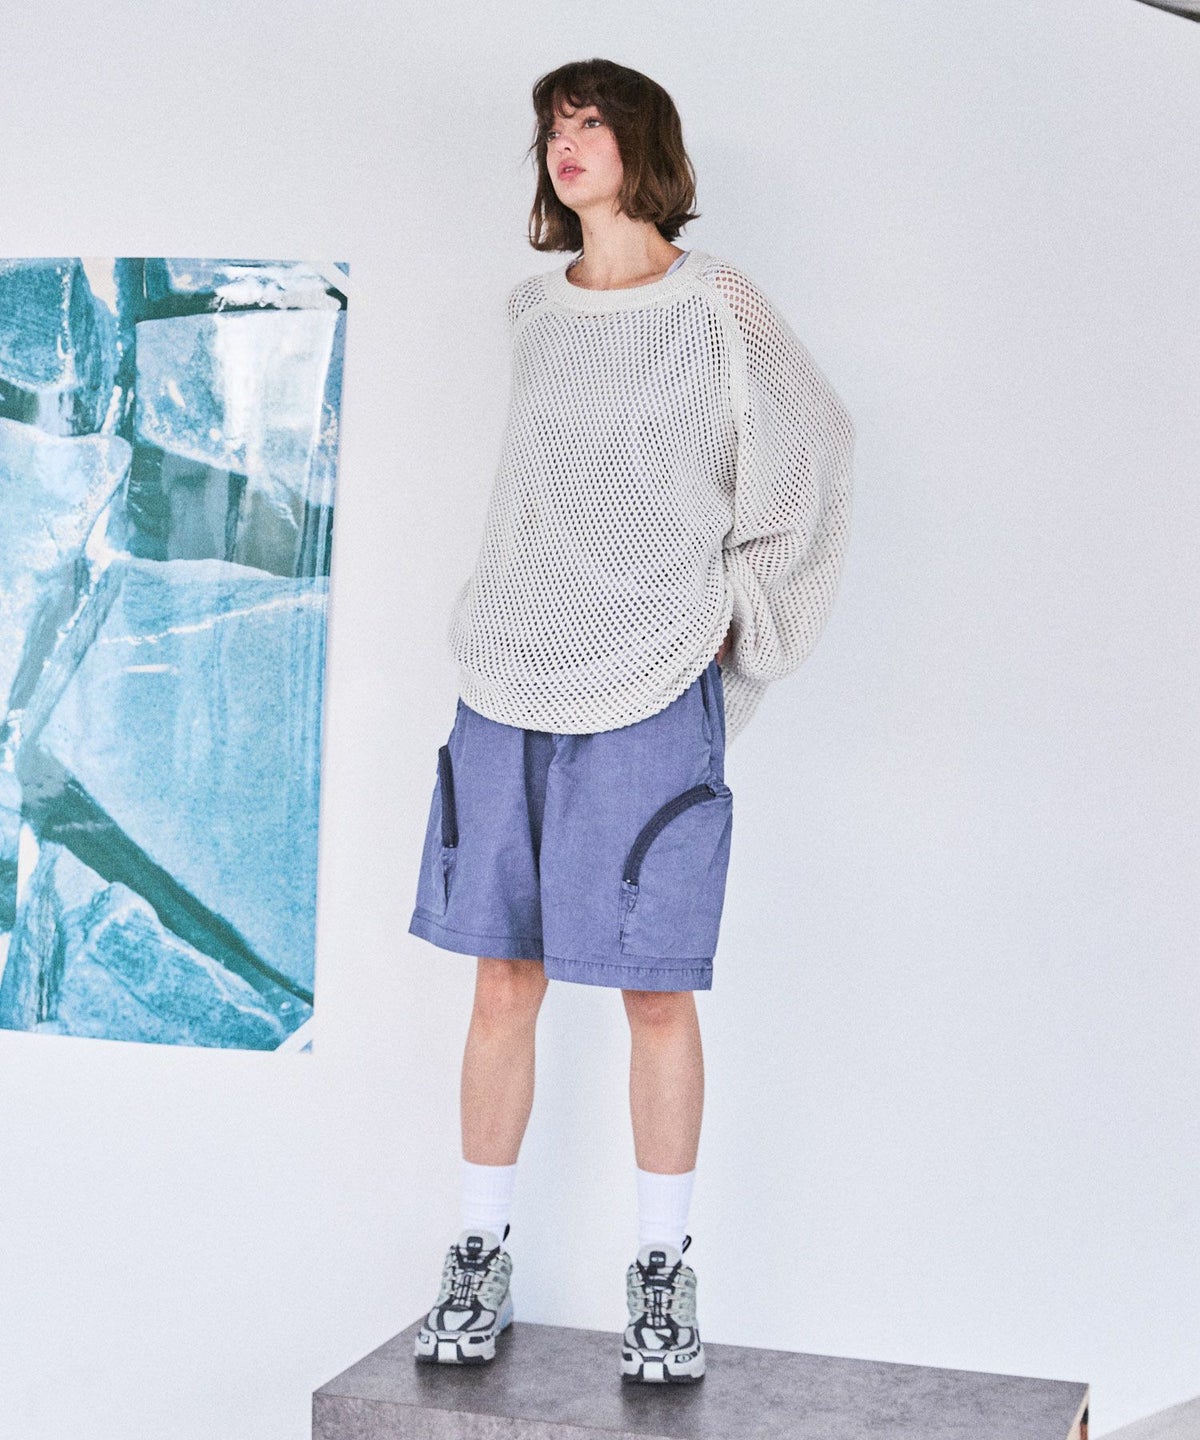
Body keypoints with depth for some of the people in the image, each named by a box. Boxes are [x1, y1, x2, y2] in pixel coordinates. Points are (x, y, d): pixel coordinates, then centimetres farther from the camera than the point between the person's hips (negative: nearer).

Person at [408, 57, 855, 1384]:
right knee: (503, 978, 6)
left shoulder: (716, 308, -1)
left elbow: (812, 456, 5)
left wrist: (735, 612, 3)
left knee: (655, 990, 0)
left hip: (652, 692, -4)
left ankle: (661, 1271, 14)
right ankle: (480, 1256, 17)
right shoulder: (535, 313, 12)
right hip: (509, 687, 4)